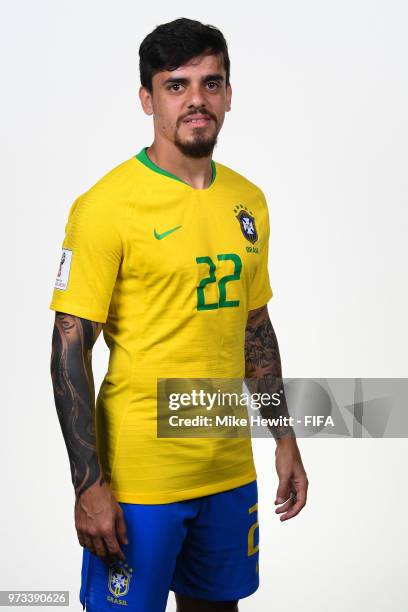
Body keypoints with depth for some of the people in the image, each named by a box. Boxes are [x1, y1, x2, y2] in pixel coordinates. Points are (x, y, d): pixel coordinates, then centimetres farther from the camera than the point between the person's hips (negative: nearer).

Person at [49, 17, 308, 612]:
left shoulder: (248, 201, 7)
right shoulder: (107, 205, -13)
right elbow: (70, 350, -13)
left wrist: (285, 439, 14)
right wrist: (89, 484, -16)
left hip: (231, 468, 6)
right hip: (140, 475, -6)